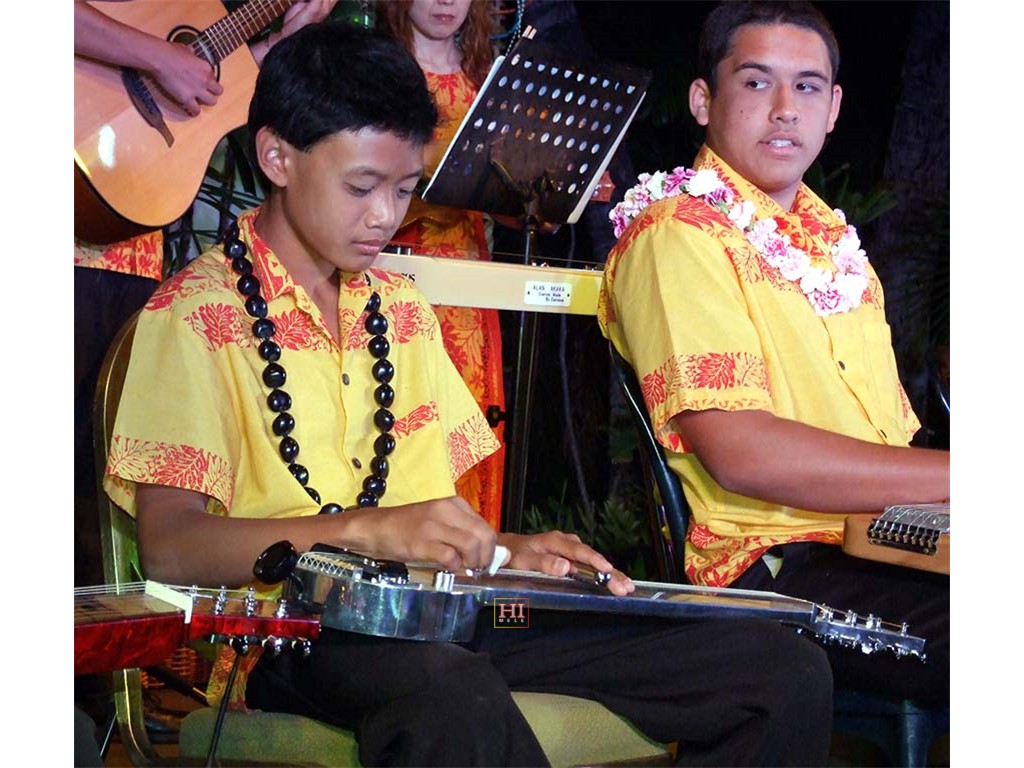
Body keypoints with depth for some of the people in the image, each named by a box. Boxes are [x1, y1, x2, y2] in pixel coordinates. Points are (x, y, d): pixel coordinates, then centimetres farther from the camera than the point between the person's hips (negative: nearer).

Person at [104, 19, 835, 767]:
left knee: (786, 670, -8)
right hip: (288, 627, -7)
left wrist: (502, 552, -2)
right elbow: (168, 547, -14)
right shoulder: (198, 313, -2)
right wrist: (364, 529, -26)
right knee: (456, 697, -45)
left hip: (431, 616, 7)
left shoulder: (400, 309, 20)